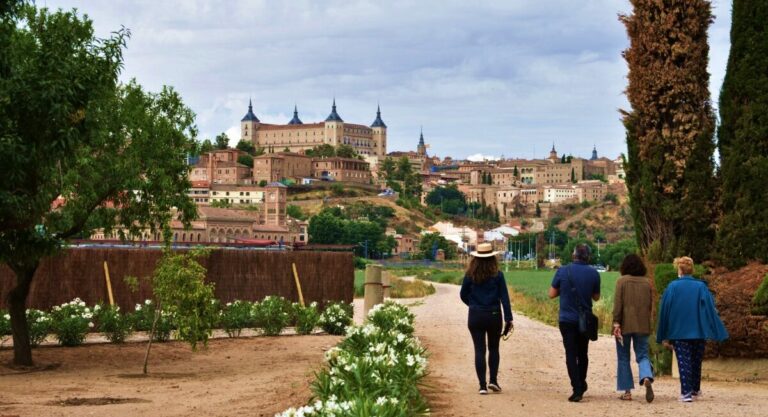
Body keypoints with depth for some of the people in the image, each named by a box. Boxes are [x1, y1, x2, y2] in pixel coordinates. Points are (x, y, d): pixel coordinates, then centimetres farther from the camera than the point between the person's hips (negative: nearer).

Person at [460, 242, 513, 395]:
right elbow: (504, 298, -6)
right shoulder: (497, 275, -6)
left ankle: (482, 385, 0)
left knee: (479, 350, 3)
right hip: (494, 316, 0)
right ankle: (493, 380, 9)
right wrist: (508, 318, -4)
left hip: (475, 316, 0)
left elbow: (463, 295, 5)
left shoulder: (470, 275, -4)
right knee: (493, 349, 17)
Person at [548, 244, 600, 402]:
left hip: (567, 319, -2)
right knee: (583, 353, 18)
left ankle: (577, 389, -8)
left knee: (571, 354, 0)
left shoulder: (563, 271, -7)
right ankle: (581, 384, 31)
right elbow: (596, 297, 9)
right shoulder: (593, 274, -3)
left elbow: (552, 294, -1)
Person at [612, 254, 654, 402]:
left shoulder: (622, 281, -6)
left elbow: (617, 303, -11)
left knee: (623, 358, 8)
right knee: (642, 355, 8)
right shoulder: (647, 282, 7)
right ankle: (647, 378, -23)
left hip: (625, 325, -3)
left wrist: (616, 323, -11)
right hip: (642, 325, 3)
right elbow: (650, 305, 13)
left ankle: (627, 391, 6)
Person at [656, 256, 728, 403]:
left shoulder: (672, 287, -5)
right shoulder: (701, 286, -2)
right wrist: (715, 332, 1)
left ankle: (686, 392, -9)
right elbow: (710, 309, -3)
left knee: (684, 362, 0)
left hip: (678, 331, -2)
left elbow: (664, 311, -3)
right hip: (699, 331, 2)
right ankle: (695, 389, 31)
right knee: (696, 361, 18)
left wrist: (664, 336, 4)